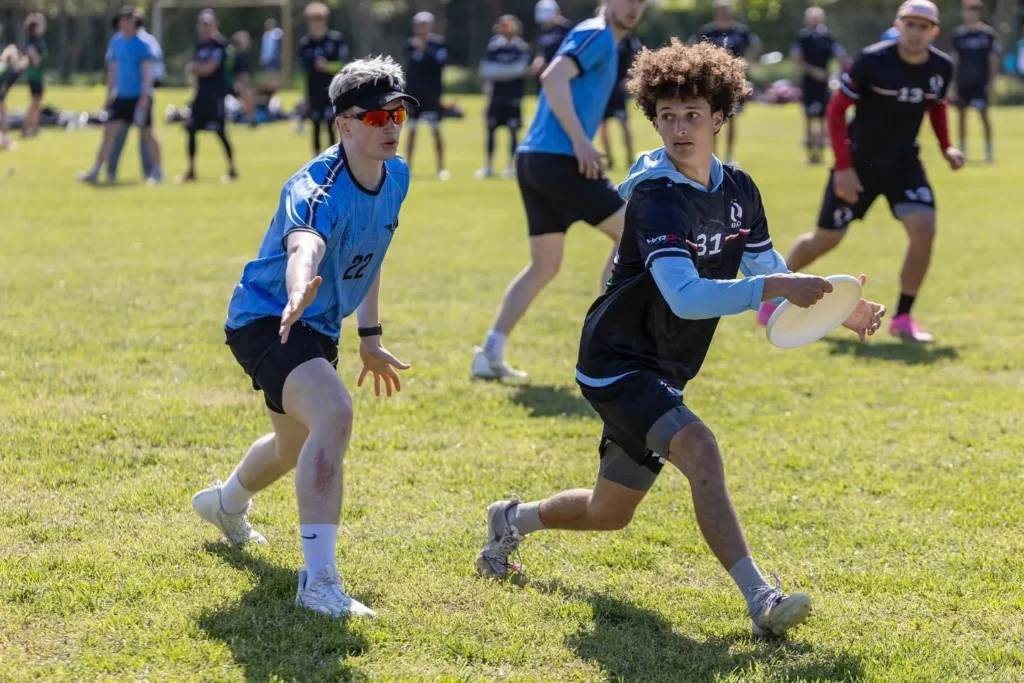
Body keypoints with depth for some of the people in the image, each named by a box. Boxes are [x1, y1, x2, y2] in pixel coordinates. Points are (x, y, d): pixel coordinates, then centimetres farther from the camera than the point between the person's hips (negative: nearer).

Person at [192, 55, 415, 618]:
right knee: (333, 414, -34)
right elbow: (303, 246, -54)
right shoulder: (317, 190, -31)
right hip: (265, 318, -9)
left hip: (318, 329, 9)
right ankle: (318, 580, -35)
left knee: (295, 446, 30)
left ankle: (226, 504, 64)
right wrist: (298, 295, -76)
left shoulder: (396, 177, -3)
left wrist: (369, 337, 18)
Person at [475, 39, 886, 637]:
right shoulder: (654, 196, -22)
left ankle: (514, 519, 46)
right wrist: (771, 287, -43)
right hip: (617, 363, -9)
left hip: (663, 373, 9)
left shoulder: (738, 190, 3)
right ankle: (761, 600, -35)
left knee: (610, 514, 19)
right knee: (700, 450, -32)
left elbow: (770, 272, 10)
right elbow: (684, 296, -35)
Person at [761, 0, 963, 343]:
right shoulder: (873, 61, -22)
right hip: (858, 161, -3)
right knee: (827, 239, 6)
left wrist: (946, 147, -1)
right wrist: (843, 167, -20)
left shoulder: (941, 67, -8)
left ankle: (903, 318, -4)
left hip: (903, 161, 3)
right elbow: (836, 110, -14)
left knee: (924, 228, -18)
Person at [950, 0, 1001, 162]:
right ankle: (962, 149, 16)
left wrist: (991, 81, -7)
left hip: (980, 82, -4)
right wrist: (953, 81, 9)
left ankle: (989, 150, 3)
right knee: (961, 113, 7)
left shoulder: (988, 33, -5)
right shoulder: (958, 34, 6)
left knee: (983, 114, -4)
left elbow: (994, 59, -2)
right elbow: (955, 59, 12)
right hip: (963, 81, 4)